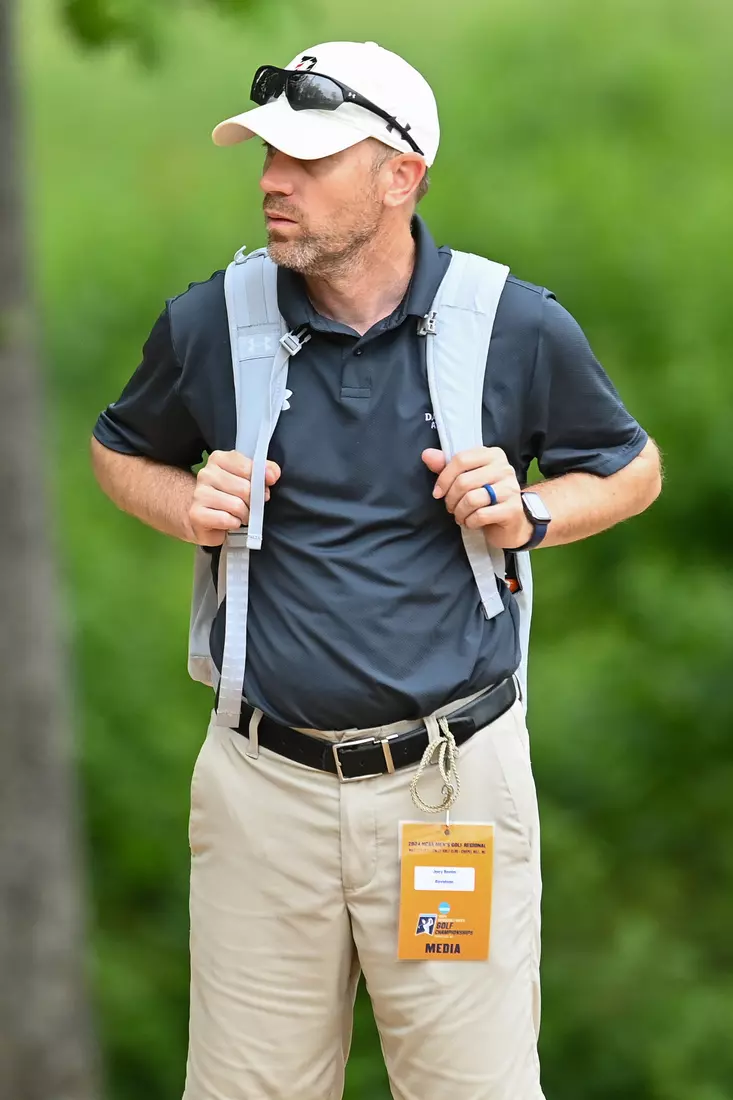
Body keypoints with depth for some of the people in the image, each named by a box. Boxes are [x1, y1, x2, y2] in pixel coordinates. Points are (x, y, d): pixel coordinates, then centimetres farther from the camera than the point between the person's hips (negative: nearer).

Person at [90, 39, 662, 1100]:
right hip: (264, 781, 2)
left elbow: (633, 468, 12)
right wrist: (188, 507, -2)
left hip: (454, 775, -1)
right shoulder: (209, 324, 0)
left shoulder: (521, 328, -4)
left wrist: (533, 515, -7)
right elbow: (120, 451, 19)